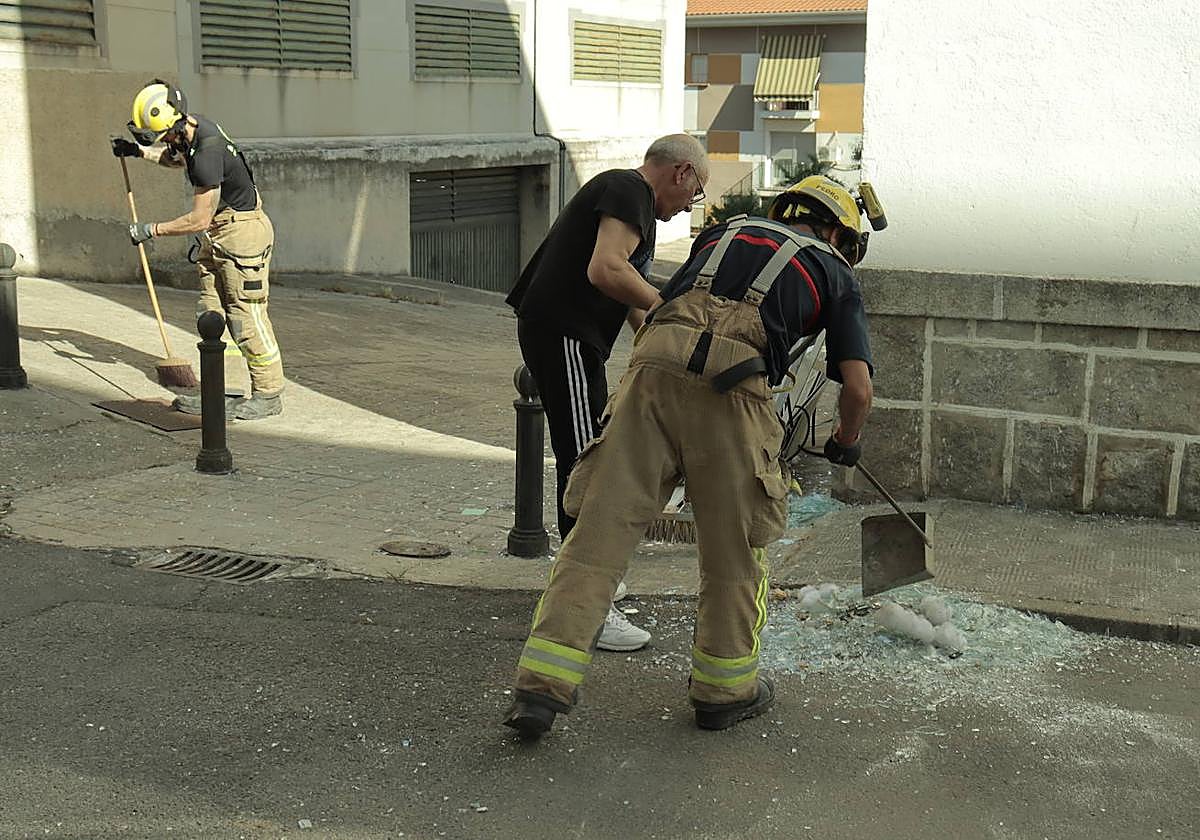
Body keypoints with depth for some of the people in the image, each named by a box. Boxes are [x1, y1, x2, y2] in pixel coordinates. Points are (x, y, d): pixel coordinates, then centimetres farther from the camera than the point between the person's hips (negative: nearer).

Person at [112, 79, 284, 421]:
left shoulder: (208, 154, -28)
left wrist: (151, 230, -12)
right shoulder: (191, 127, 2)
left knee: (246, 316, -6)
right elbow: (178, 158, 29)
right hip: (216, 235, 10)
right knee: (210, 314, 9)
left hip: (242, 231, -10)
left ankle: (268, 395, 2)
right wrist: (140, 151, 13)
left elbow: (199, 220, -22)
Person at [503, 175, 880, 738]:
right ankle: (724, 688, 27)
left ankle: (541, 687, 1)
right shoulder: (833, 270, 24)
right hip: (732, 386, -3)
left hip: (654, 362, 3)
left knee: (601, 526, 3)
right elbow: (858, 389, 17)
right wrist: (845, 442, 37)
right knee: (735, 544, 14)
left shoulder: (725, 231, 33)